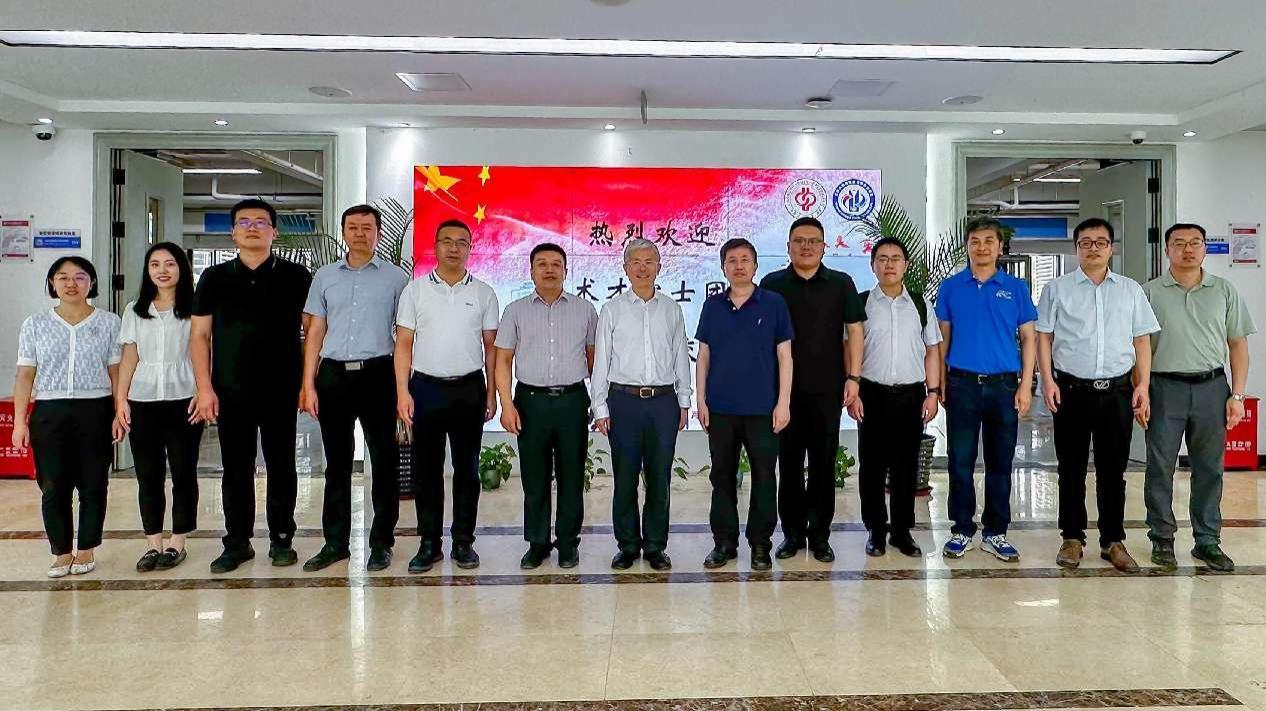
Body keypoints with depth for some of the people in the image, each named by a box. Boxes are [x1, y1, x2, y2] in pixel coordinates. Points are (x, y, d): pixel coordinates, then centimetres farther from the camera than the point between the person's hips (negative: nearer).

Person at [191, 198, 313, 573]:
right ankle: (237, 542, 20)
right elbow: (199, 335, 7)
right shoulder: (215, 277, 7)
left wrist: (308, 382, -3)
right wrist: (204, 387, -1)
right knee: (235, 468, 8)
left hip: (281, 390, -1)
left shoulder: (295, 277, 2)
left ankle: (282, 539, 18)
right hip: (229, 391, 2)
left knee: (281, 466, 7)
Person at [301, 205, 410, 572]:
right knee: (337, 462, 9)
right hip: (333, 375, 3)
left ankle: (381, 542, 14)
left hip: (377, 375, -2)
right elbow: (315, 333, 12)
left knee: (384, 461, 2)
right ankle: (335, 542, 20)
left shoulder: (396, 277, 4)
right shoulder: (325, 276, 12)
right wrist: (308, 385, 4)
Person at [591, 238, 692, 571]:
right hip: (624, 400, -1)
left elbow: (681, 356, 12)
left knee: (659, 478, 6)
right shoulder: (612, 310, 4)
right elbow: (601, 360, 3)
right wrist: (600, 408, -1)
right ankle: (627, 545, 18)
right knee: (625, 478, 4)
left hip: (664, 400, 1)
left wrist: (684, 401, 9)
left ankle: (655, 546, 19)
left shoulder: (671, 308, 9)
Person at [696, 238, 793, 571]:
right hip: (721, 408, 2)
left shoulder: (773, 304, 1)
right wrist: (701, 400, 3)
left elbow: (784, 356, 0)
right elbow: (703, 355, 10)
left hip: (762, 408, -2)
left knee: (764, 477, 4)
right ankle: (724, 542, 21)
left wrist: (783, 403, -6)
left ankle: (760, 544, 17)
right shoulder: (712, 306, 8)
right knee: (722, 476, 9)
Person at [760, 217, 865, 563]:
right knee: (789, 464, 6)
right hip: (784, 389, 0)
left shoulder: (841, 284, 5)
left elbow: (854, 331, 5)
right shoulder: (772, 284, 5)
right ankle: (793, 532, 18)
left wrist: (853, 378, -3)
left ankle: (820, 534, 17)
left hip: (827, 389, 0)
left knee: (824, 465, 6)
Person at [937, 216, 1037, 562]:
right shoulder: (951, 287, 5)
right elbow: (943, 338, 7)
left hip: (1004, 385, 1)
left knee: (1000, 462, 8)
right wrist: (940, 384, 2)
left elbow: (1028, 338, 6)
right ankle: (962, 530, 15)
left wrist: (1026, 385, -2)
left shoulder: (1016, 288, 5)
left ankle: (996, 533, 19)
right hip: (962, 384, 0)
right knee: (960, 462, 4)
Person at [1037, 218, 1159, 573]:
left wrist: (1143, 385, 1)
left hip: (1117, 390, 2)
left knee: (1113, 469, 7)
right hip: (1071, 389, -1)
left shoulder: (1131, 290, 10)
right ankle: (1072, 538, 16)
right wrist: (1048, 380, -7)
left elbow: (1141, 340, 10)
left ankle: (1113, 541, 17)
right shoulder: (1057, 289, 4)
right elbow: (1044, 337, 2)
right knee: (1071, 468, 5)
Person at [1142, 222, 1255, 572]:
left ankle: (1207, 540, 20)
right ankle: (1162, 538, 16)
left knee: (1209, 468, 8)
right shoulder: (1150, 292, 2)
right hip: (1165, 388, -2)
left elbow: (1238, 345, 8)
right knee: (1160, 467, 3)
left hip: (1211, 387, 2)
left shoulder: (1224, 291, 8)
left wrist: (1237, 395, 2)